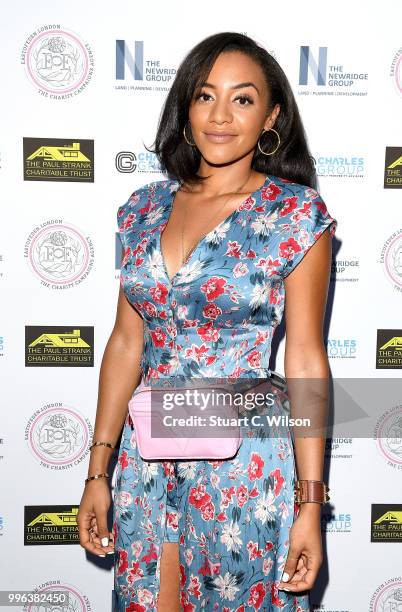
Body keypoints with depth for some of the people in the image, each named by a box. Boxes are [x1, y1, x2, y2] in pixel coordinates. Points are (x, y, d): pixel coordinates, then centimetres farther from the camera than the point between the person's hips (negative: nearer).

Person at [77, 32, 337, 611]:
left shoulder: (298, 213, -9)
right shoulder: (147, 207, 2)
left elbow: (305, 361, -8)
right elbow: (126, 343, 5)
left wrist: (311, 504, -8)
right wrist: (98, 470, 6)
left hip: (246, 466, -3)